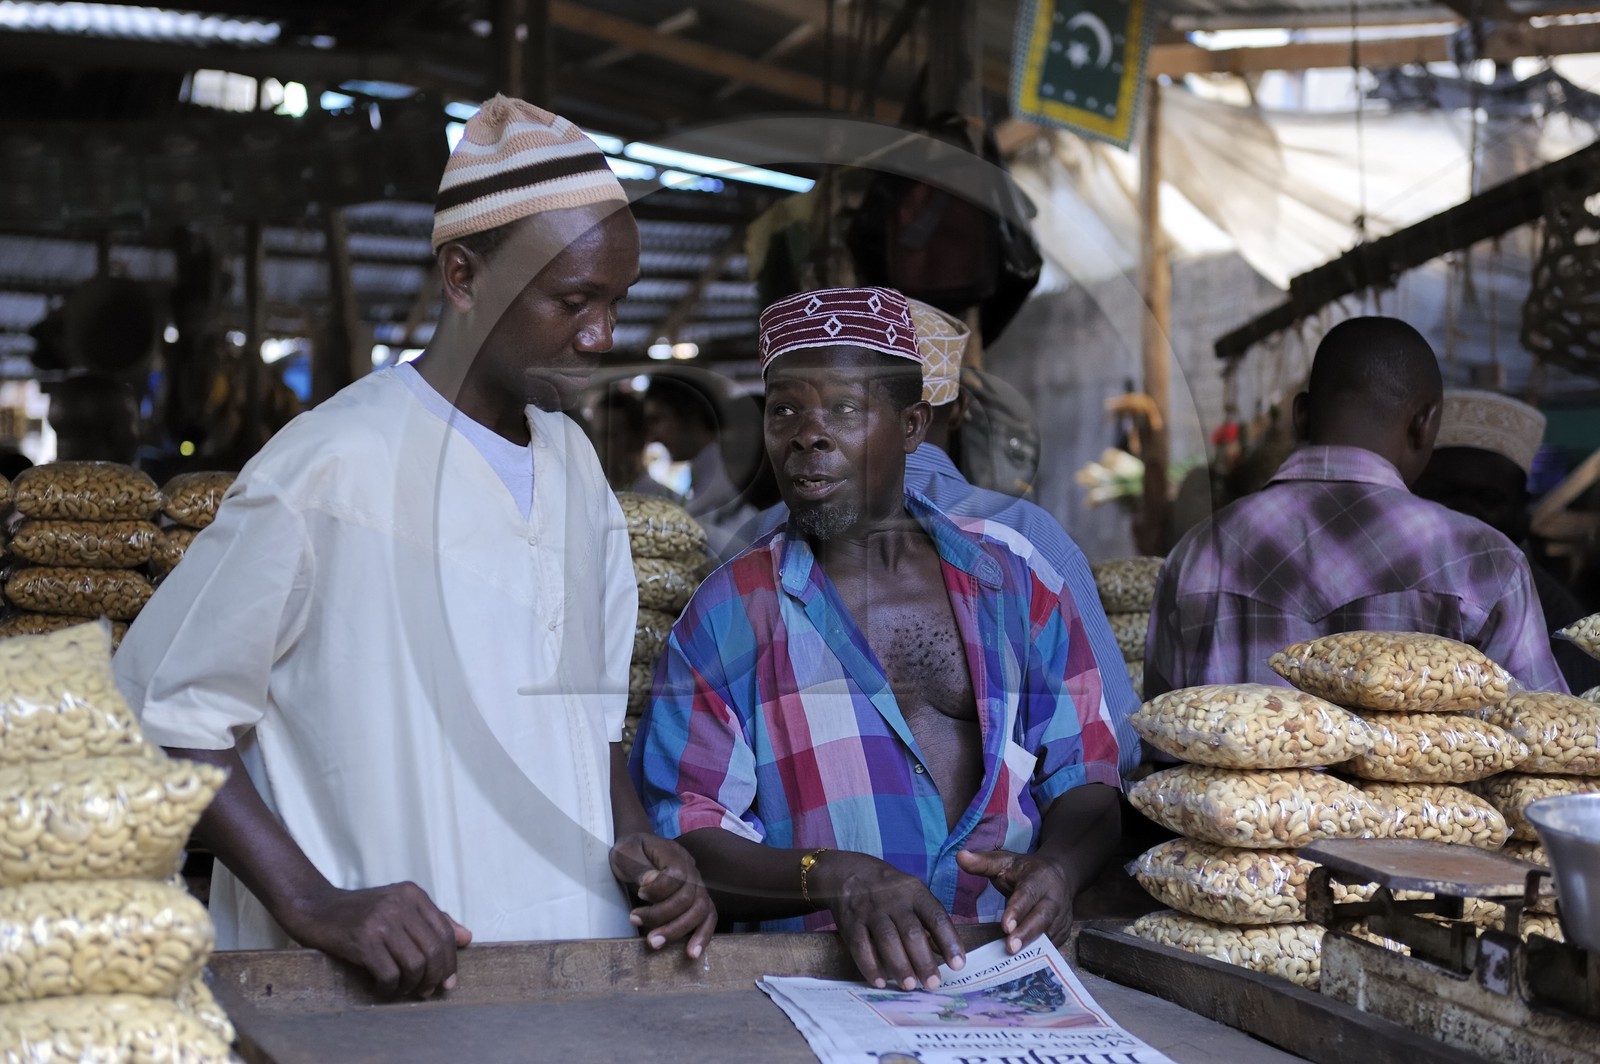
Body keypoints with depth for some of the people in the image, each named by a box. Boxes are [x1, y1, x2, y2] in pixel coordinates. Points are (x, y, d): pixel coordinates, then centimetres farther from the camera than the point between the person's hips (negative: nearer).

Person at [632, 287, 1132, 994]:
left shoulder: (1011, 577, 14)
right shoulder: (728, 613, 8)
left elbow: (1085, 776, 16)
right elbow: (685, 837, 1)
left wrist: (1058, 865, -8)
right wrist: (832, 876, -18)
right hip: (812, 978, 0)